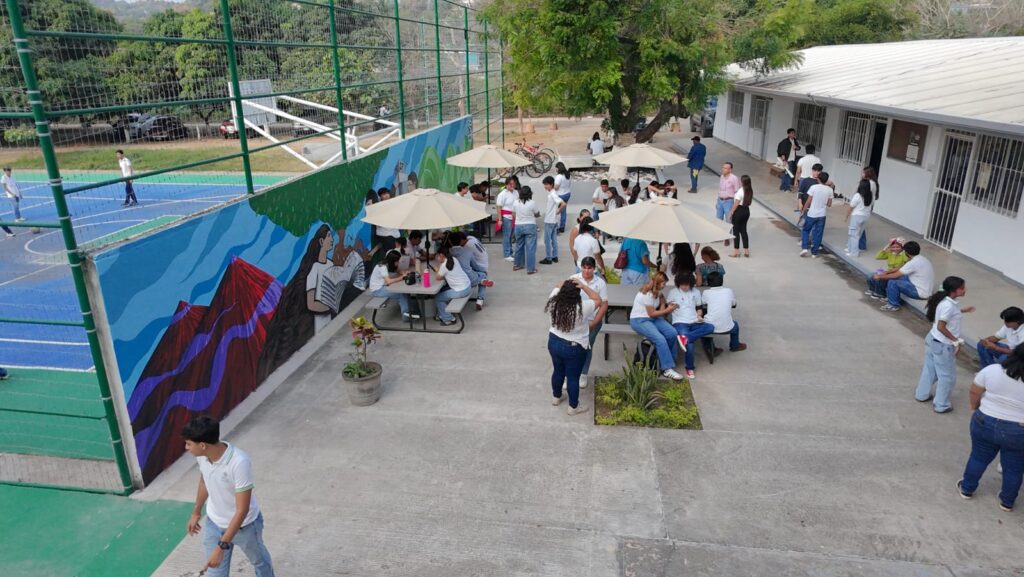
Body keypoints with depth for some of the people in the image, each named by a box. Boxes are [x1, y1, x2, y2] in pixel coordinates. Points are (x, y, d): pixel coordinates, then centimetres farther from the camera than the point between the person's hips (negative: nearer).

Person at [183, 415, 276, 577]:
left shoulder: (239, 462, -39)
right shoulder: (202, 455, -18)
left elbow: (242, 510, -32)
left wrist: (222, 546, -30)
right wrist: (196, 512, 19)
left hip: (244, 525, -5)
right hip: (213, 523, 5)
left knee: (258, 559, 24)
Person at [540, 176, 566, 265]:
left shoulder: (552, 195, -21)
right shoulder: (551, 194, 8)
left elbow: (563, 204, -30)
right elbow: (558, 203, 22)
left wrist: (558, 212, -16)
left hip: (549, 221, -10)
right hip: (553, 220, 10)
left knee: (547, 240, -1)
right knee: (554, 239, 14)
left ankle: (548, 258, 5)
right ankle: (555, 256, 21)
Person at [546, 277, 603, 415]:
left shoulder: (554, 303, -16)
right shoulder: (583, 308, -29)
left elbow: (558, 287, 5)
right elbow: (598, 300, -10)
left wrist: (568, 282, -7)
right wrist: (584, 286, -16)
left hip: (554, 342, 5)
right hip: (574, 348, -5)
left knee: (558, 371, 26)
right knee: (573, 377, 13)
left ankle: (556, 397, 48)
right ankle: (573, 407, 30)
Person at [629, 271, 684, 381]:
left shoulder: (657, 292, 10)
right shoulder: (647, 294, -19)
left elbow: (660, 310, 15)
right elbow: (652, 313, -17)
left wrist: (665, 305, -4)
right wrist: (667, 310, -10)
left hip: (653, 318, 8)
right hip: (639, 320, -8)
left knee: (672, 333, -17)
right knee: (660, 339, -30)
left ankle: (668, 362, -3)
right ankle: (667, 369, -21)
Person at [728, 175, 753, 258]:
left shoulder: (740, 191, -20)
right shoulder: (750, 190, 3)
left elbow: (736, 204, -17)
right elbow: (749, 202, 7)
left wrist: (731, 213, -10)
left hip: (739, 211, -7)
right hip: (746, 211, 7)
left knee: (736, 231, 4)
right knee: (743, 230, 15)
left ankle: (736, 251, 10)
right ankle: (746, 251, 16)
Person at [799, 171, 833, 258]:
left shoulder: (813, 187, -11)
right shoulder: (829, 190, -3)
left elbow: (808, 202, -9)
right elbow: (829, 204, 1)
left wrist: (804, 211, 4)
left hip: (812, 214, -2)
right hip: (822, 215, 2)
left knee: (805, 230, 15)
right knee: (818, 234, 9)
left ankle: (805, 248, 0)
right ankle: (814, 252, 13)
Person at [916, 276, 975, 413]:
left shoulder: (945, 300, -1)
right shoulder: (948, 305, -28)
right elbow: (941, 327, -27)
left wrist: (962, 311, 17)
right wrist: (956, 340, -19)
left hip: (932, 339, 9)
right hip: (942, 345, -9)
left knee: (929, 369, 24)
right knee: (947, 376, 9)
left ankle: (922, 394, 40)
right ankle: (942, 405, 21)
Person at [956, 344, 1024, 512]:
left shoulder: (992, 370, -12)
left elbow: (974, 392, -2)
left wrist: (975, 407, 14)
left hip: (984, 423, 1)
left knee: (979, 457, 20)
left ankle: (967, 489, 33)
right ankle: (1007, 502, 32)